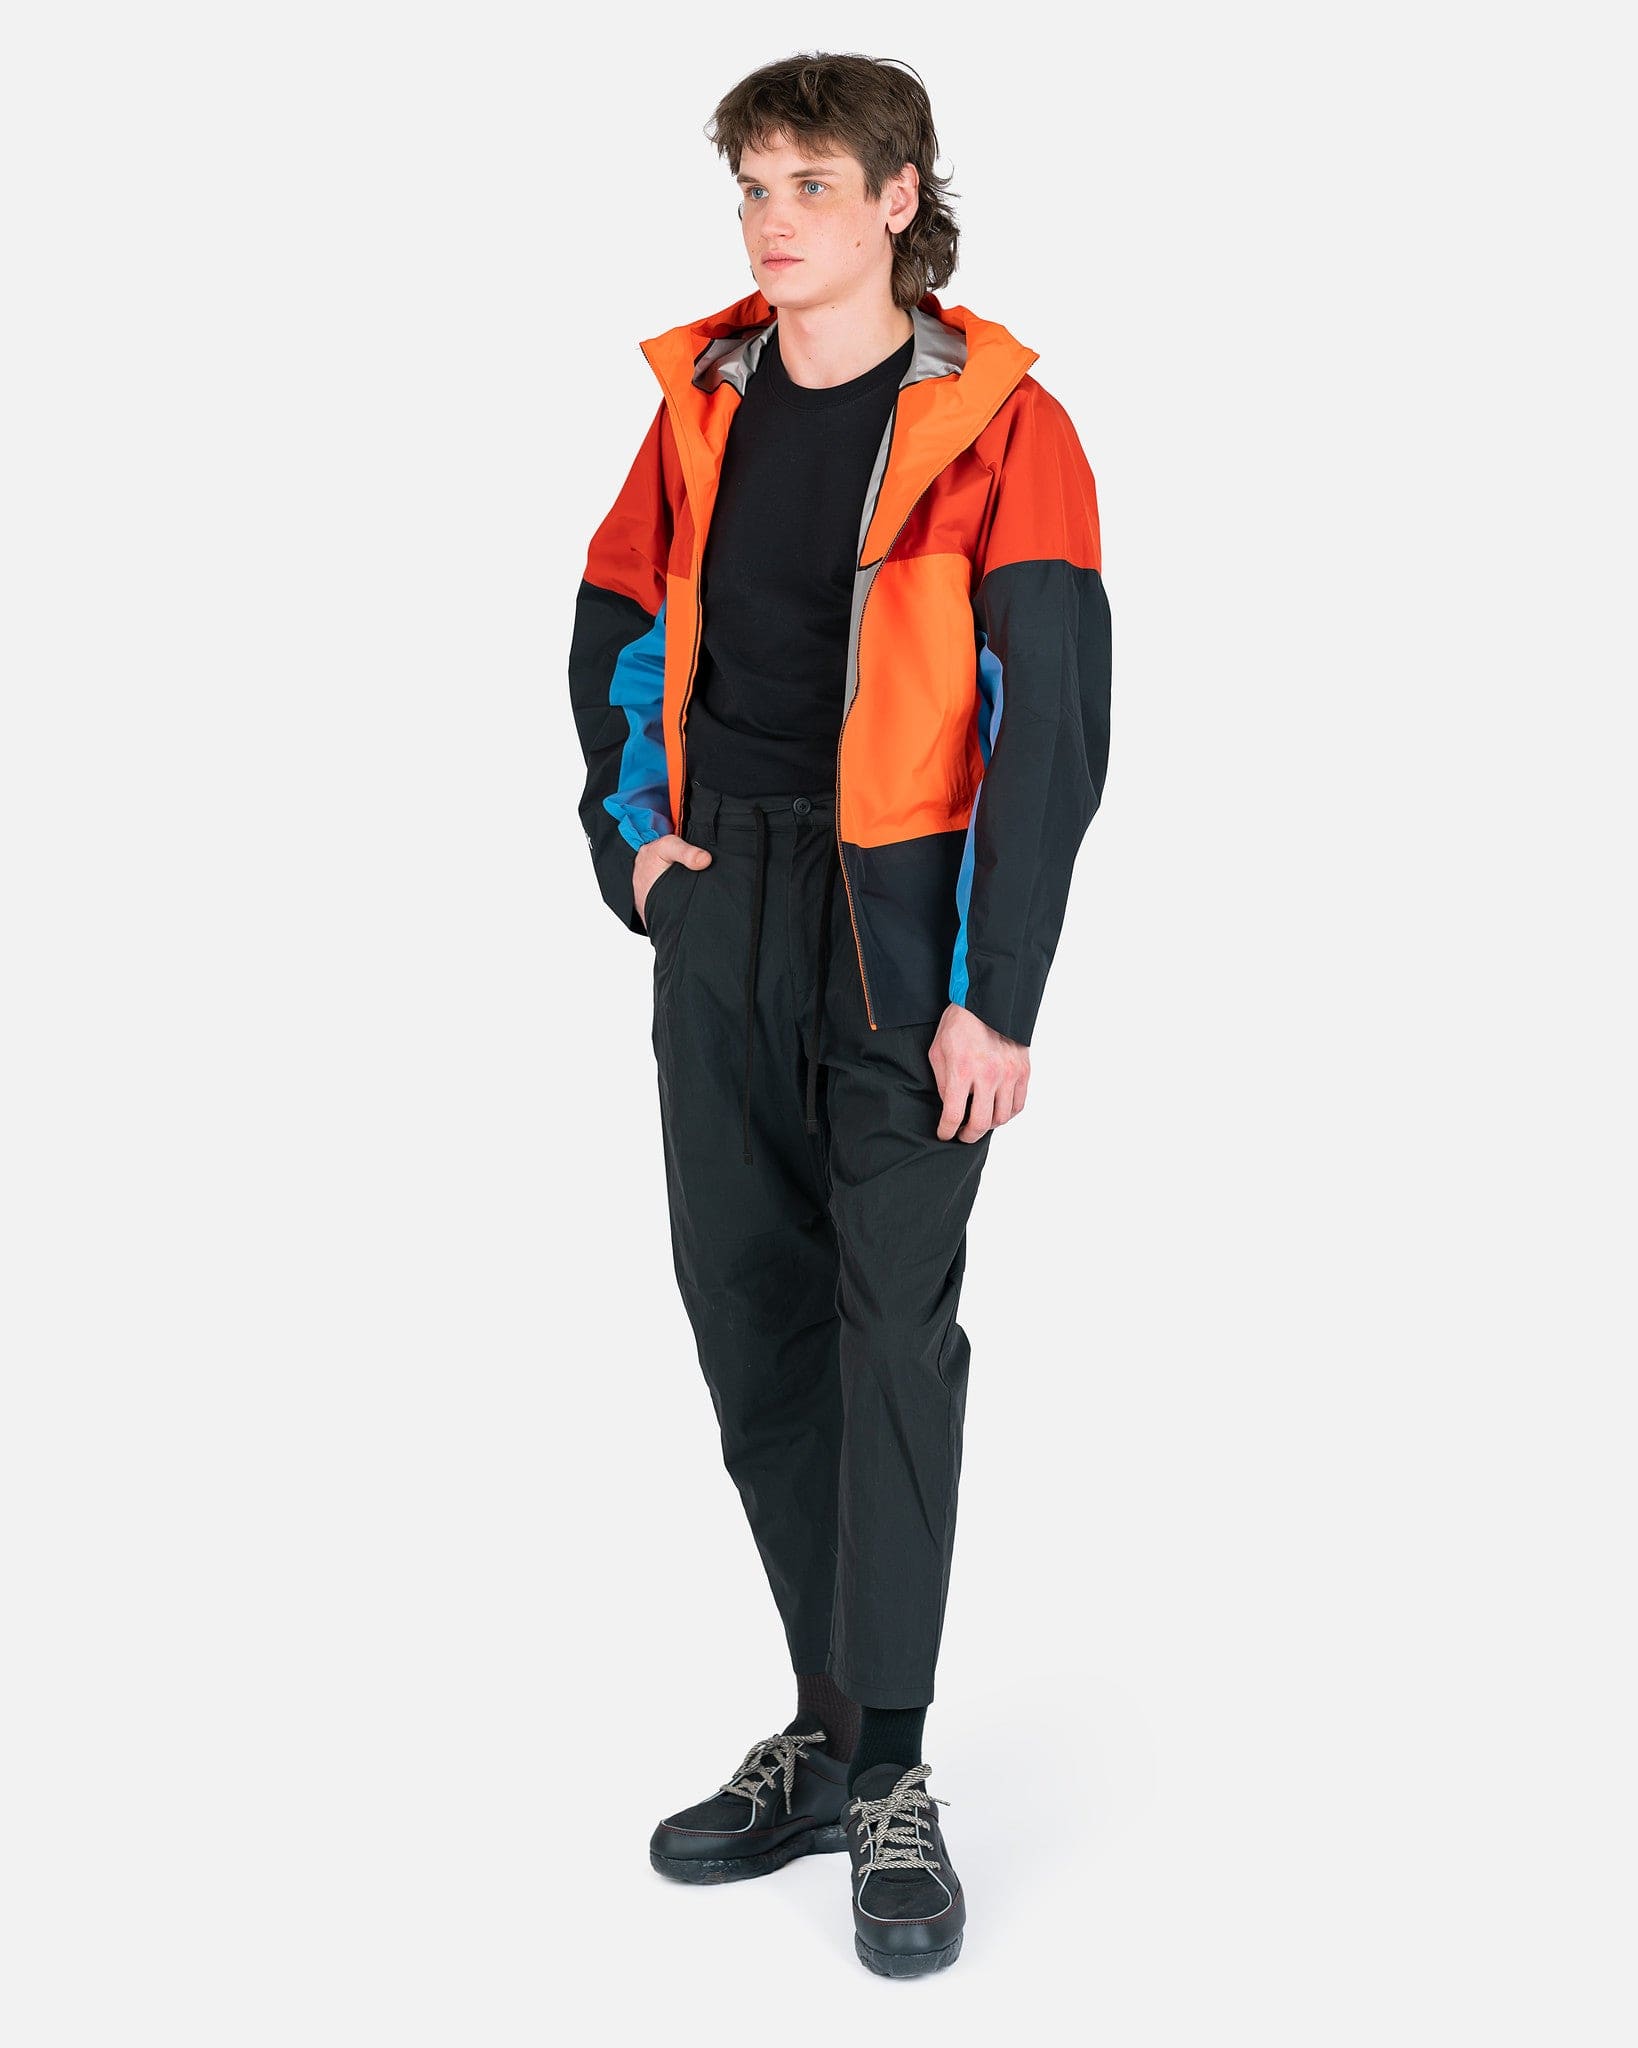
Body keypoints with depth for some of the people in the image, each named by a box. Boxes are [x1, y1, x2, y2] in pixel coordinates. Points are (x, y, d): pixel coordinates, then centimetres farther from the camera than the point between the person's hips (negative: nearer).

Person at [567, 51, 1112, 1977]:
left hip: (903, 925, -6)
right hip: (721, 917, 6)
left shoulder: (996, 427, -8)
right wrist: (630, 827, 7)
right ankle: (831, 1728, 22)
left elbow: (1050, 724, -12)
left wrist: (996, 997, -16)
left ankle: (888, 1779, 5)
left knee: (897, 1328, -6)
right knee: (748, 1313, 9)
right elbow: (613, 626, 21)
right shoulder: (700, 403, 9)